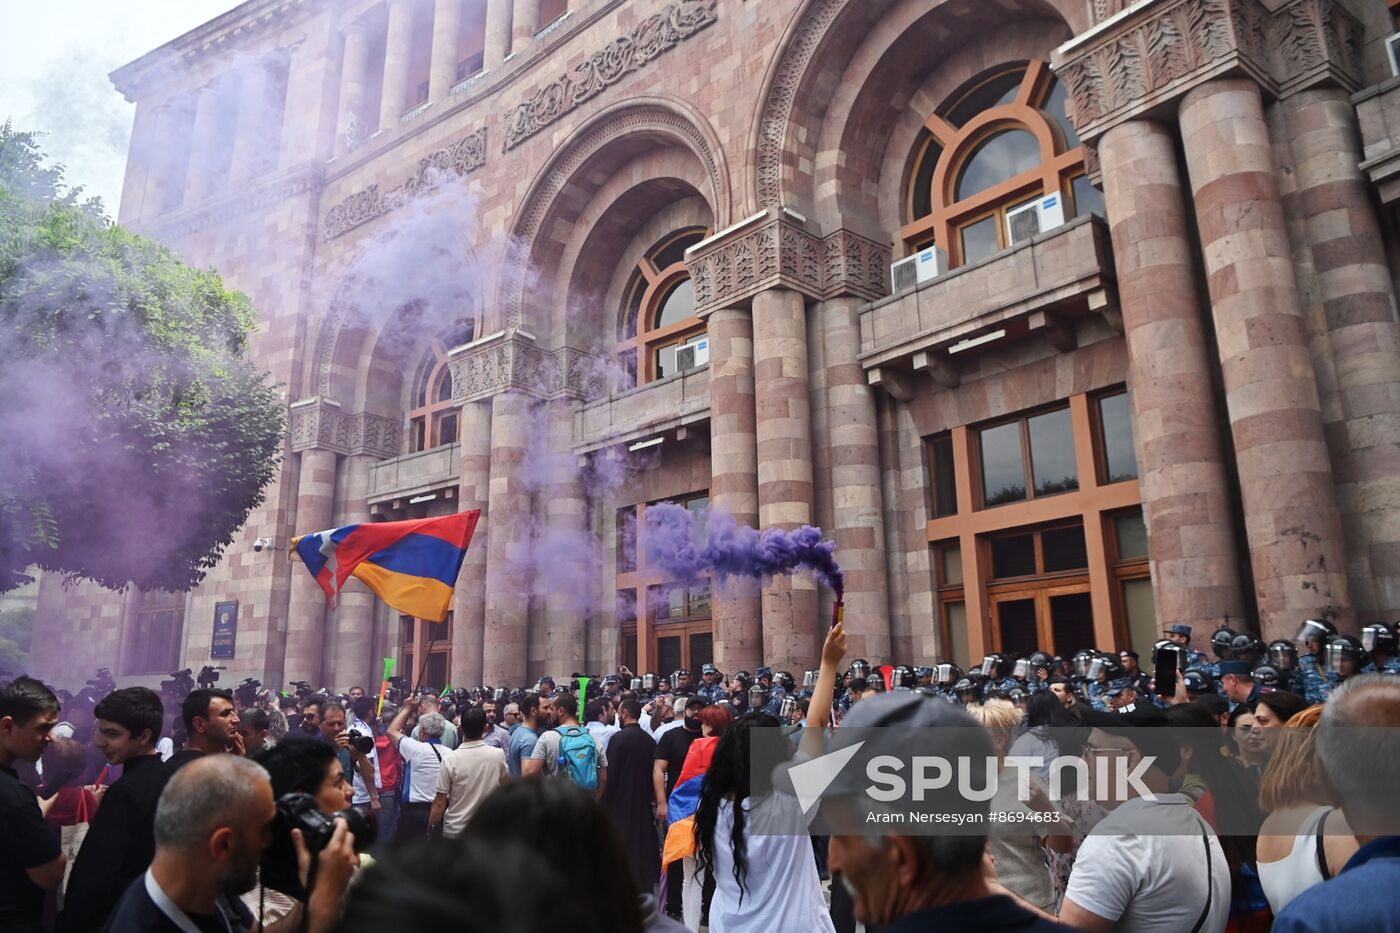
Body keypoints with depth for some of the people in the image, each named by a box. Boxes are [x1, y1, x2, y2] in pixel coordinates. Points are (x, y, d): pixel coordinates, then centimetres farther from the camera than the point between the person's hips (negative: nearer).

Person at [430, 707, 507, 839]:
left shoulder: (450, 759, -17)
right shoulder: (498, 755, -8)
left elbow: (439, 803, -13)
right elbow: (506, 781, 13)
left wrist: (430, 831, -1)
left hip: (455, 831, -2)